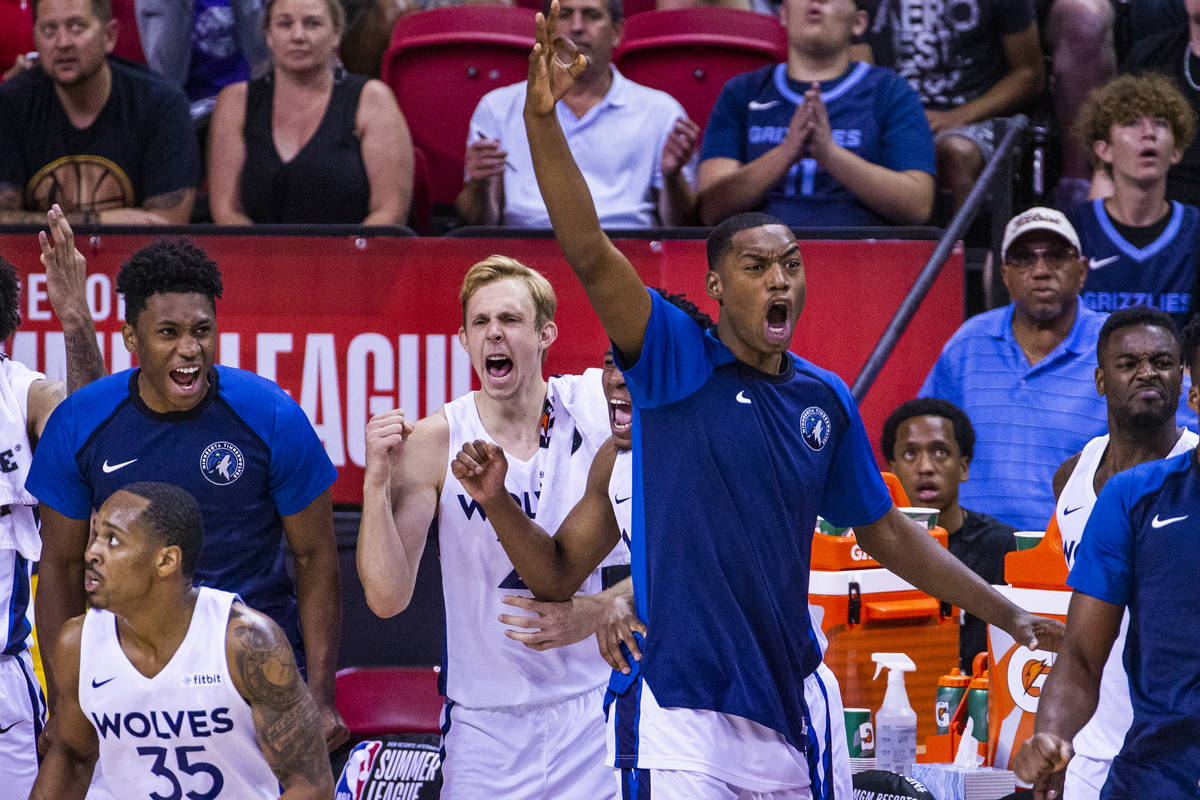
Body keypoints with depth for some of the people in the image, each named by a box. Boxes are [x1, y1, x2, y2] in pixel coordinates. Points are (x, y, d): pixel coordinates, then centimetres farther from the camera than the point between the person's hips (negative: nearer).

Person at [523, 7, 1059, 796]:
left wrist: (1010, 615, 20)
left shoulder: (825, 398, 11)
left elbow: (885, 532, 21)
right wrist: (543, 121, -29)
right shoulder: (675, 361, -2)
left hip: (789, 703, 5)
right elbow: (591, 253, -16)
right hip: (681, 706, -5)